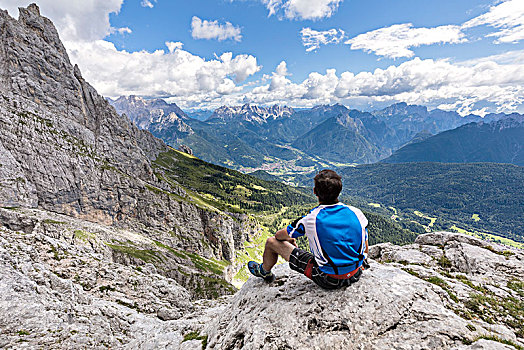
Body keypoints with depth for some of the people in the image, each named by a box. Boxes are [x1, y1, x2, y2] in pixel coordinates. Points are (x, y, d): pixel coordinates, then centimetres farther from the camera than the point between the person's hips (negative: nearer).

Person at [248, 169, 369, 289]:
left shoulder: (310, 219, -21)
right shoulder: (356, 213, -11)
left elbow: (279, 236, -3)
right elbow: (365, 249, 5)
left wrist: (290, 239, 21)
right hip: (356, 276, 4)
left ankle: (264, 271, 41)